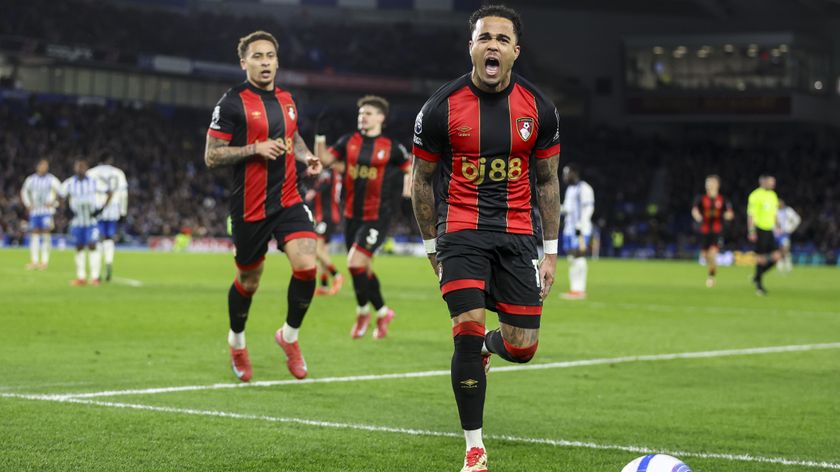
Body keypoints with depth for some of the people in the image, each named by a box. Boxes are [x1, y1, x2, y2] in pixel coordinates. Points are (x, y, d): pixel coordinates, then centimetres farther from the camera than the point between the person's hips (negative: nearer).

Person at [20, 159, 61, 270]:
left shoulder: (51, 180, -2)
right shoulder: (31, 180, 6)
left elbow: (61, 192, 2)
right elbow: (24, 191, 20)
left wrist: (53, 203, -5)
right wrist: (28, 204, 10)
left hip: (47, 211, -3)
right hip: (34, 211, 3)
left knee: (46, 233, -9)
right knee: (35, 234, 4)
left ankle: (45, 261, -5)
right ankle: (34, 261, 8)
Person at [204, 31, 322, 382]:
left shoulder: (286, 100, 10)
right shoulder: (232, 103, -9)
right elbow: (211, 156, -10)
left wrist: (306, 156, 8)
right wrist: (255, 148, -20)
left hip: (288, 201, 4)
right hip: (250, 207, -4)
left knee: (306, 265, -16)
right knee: (249, 281, 9)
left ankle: (289, 336, 7)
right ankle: (237, 343, 37)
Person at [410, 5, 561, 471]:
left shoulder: (538, 107, 0)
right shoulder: (441, 108, -6)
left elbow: (547, 180, 10)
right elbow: (422, 179, 5)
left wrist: (550, 252, 8)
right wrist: (432, 248, 7)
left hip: (517, 235, 2)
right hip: (461, 231, -2)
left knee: (522, 348, -2)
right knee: (468, 329, -17)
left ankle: (486, 346, 39)